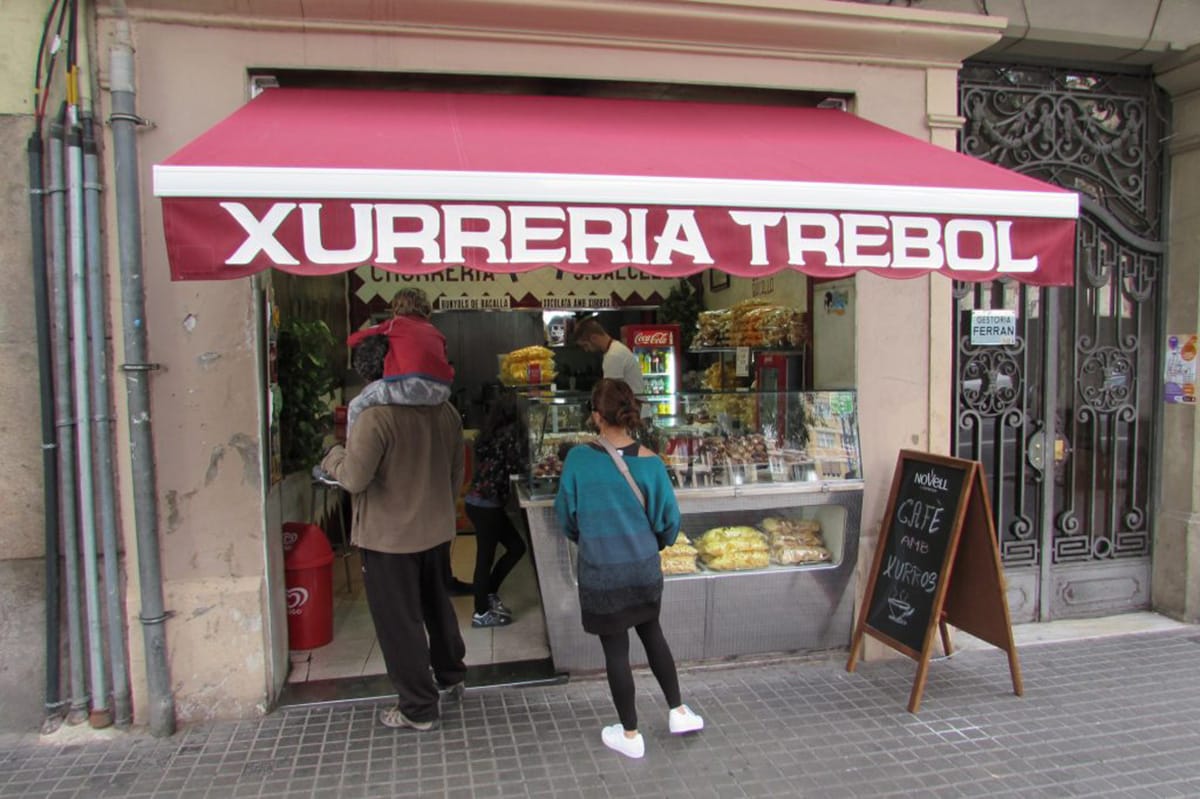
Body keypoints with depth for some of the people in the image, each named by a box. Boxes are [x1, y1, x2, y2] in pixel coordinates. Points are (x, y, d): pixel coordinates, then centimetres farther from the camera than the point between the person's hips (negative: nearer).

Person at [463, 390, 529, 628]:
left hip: (479, 501, 9)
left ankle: (489, 594, 27)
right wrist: (524, 435, -2)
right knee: (486, 557, 4)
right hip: (486, 505, -9)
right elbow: (519, 466, -10)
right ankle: (481, 613, 17)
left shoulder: (490, 432, 10)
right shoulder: (510, 433, -13)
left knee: (516, 546, 17)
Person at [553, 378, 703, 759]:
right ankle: (678, 712, 35)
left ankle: (630, 735, 26)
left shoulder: (578, 459, -15)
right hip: (644, 568, 2)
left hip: (600, 572, -2)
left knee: (616, 650, 11)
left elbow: (566, 515, -3)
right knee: (652, 634, 24)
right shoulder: (650, 462, -11)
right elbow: (669, 519, -3)